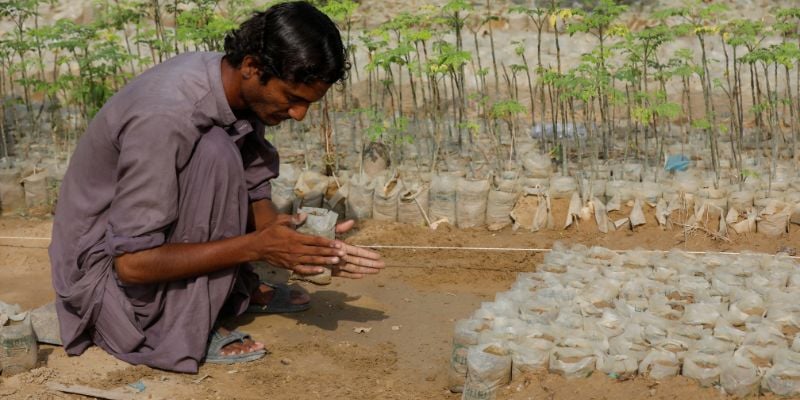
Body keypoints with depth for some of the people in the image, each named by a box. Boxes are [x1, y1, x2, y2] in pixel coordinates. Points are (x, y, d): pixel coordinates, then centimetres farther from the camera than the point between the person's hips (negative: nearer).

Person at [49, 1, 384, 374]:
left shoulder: (240, 87, -8)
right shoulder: (165, 115, -32)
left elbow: (253, 196, 1)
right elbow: (132, 262, -30)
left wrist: (304, 244, -17)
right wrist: (256, 246, -30)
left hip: (156, 230, 8)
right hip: (105, 268, -8)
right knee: (215, 154, -28)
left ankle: (236, 288, 4)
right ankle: (180, 332, -20)